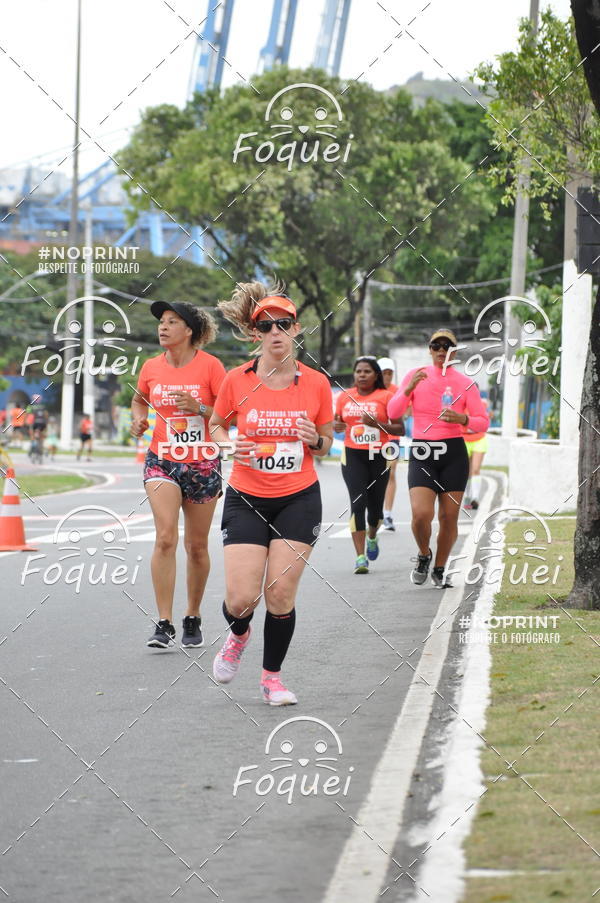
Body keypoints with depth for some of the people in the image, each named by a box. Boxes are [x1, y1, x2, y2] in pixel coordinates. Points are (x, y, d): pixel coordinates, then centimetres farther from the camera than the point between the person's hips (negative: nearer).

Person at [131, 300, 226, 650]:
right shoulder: (151, 368, 3)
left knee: (197, 545, 8)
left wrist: (198, 408, -21)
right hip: (162, 461, 1)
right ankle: (164, 625, -17)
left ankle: (193, 618, 27)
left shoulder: (210, 365, -7)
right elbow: (139, 399, 23)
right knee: (165, 537, -16)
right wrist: (139, 419, 3)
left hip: (203, 464, -1)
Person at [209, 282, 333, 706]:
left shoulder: (316, 383, -3)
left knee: (281, 594, -5)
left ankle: (272, 676, 17)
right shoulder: (237, 380, -5)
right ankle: (238, 635, 29)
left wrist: (316, 440, -13)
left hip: (299, 500, 0)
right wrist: (229, 444, -10)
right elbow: (217, 425, 11)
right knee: (241, 598, -9)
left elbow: (326, 444, 10)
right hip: (246, 499, 0)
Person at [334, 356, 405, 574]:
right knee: (357, 503, -13)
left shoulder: (385, 397, -4)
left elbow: (400, 429, -5)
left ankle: (372, 538, 44)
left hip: (378, 456, -1)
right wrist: (336, 425, -5)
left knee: (375, 505, 9)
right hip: (353, 456, 1)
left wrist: (377, 424, -21)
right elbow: (337, 421, 20)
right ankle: (360, 557, -14)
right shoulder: (344, 397, 6)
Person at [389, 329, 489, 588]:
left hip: (454, 453, 1)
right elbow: (393, 412, 1)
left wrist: (462, 419, -17)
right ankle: (424, 555, 13)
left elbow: (483, 422, 3)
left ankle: (439, 570, 21)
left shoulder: (465, 383, 3)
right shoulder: (416, 375, 5)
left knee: (449, 517, 2)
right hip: (422, 453, -1)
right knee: (421, 513, -17)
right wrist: (409, 388, -15)